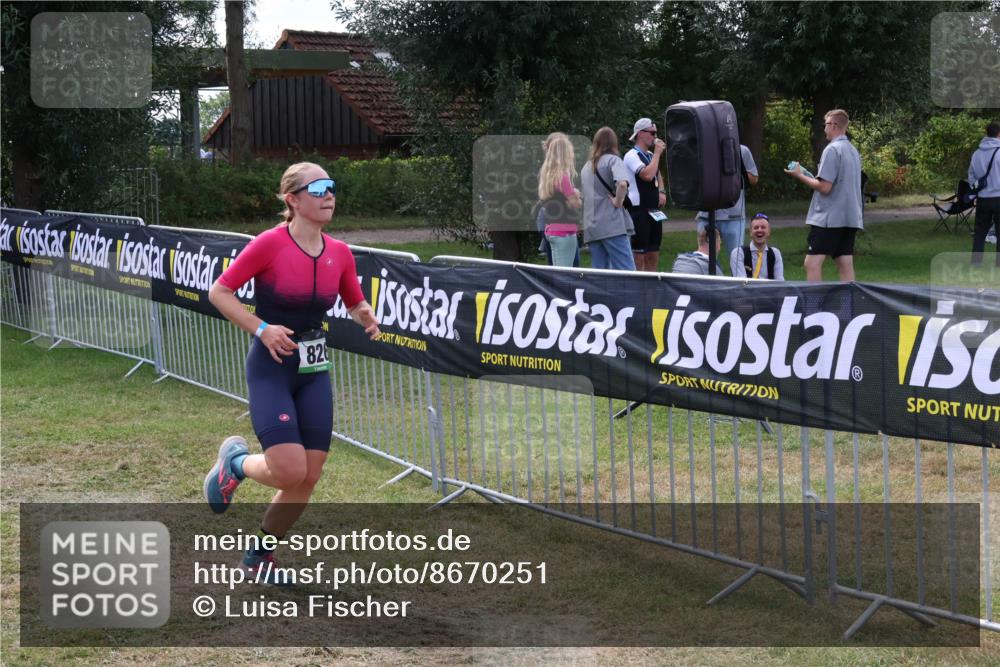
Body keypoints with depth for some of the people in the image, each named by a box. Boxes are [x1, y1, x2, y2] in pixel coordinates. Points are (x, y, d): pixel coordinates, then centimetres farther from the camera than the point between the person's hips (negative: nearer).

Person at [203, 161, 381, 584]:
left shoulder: (339, 254, 2)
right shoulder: (270, 244, -14)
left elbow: (356, 304, 15)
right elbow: (219, 292, -9)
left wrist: (366, 317, -8)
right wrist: (261, 329, -19)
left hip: (314, 372, 6)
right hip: (271, 370, -6)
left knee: (308, 479, 5)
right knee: (290, 470, -18)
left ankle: (260, 555, 26)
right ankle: (235, 462, 16)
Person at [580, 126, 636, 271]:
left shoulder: (586, 166, 18)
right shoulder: (612, 160, -2)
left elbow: (581, 195, 28)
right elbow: (622, 183, -22)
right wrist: (618, 201, -8)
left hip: (591, 227, 6)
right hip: (612, 226, -6)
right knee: (627, 274, -9)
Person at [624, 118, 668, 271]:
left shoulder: (650, 155, 16)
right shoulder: (632, 156, -11)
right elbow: (647, 175, -25)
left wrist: (662, 192, 11)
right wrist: (657, 153, -16)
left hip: (653, 211, 9)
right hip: (639, 211, -9)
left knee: (653, 256, 11)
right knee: (638, 257, -8)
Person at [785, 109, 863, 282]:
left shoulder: (832, 149, -12)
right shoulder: (853, 151, 14)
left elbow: (824, 187, -17)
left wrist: (800, 176, -4)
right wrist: (813, 178, 19)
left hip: (829, 217, -9)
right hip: (851, 216, 9)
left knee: (812, 263, -9)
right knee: (846, 265, 7)